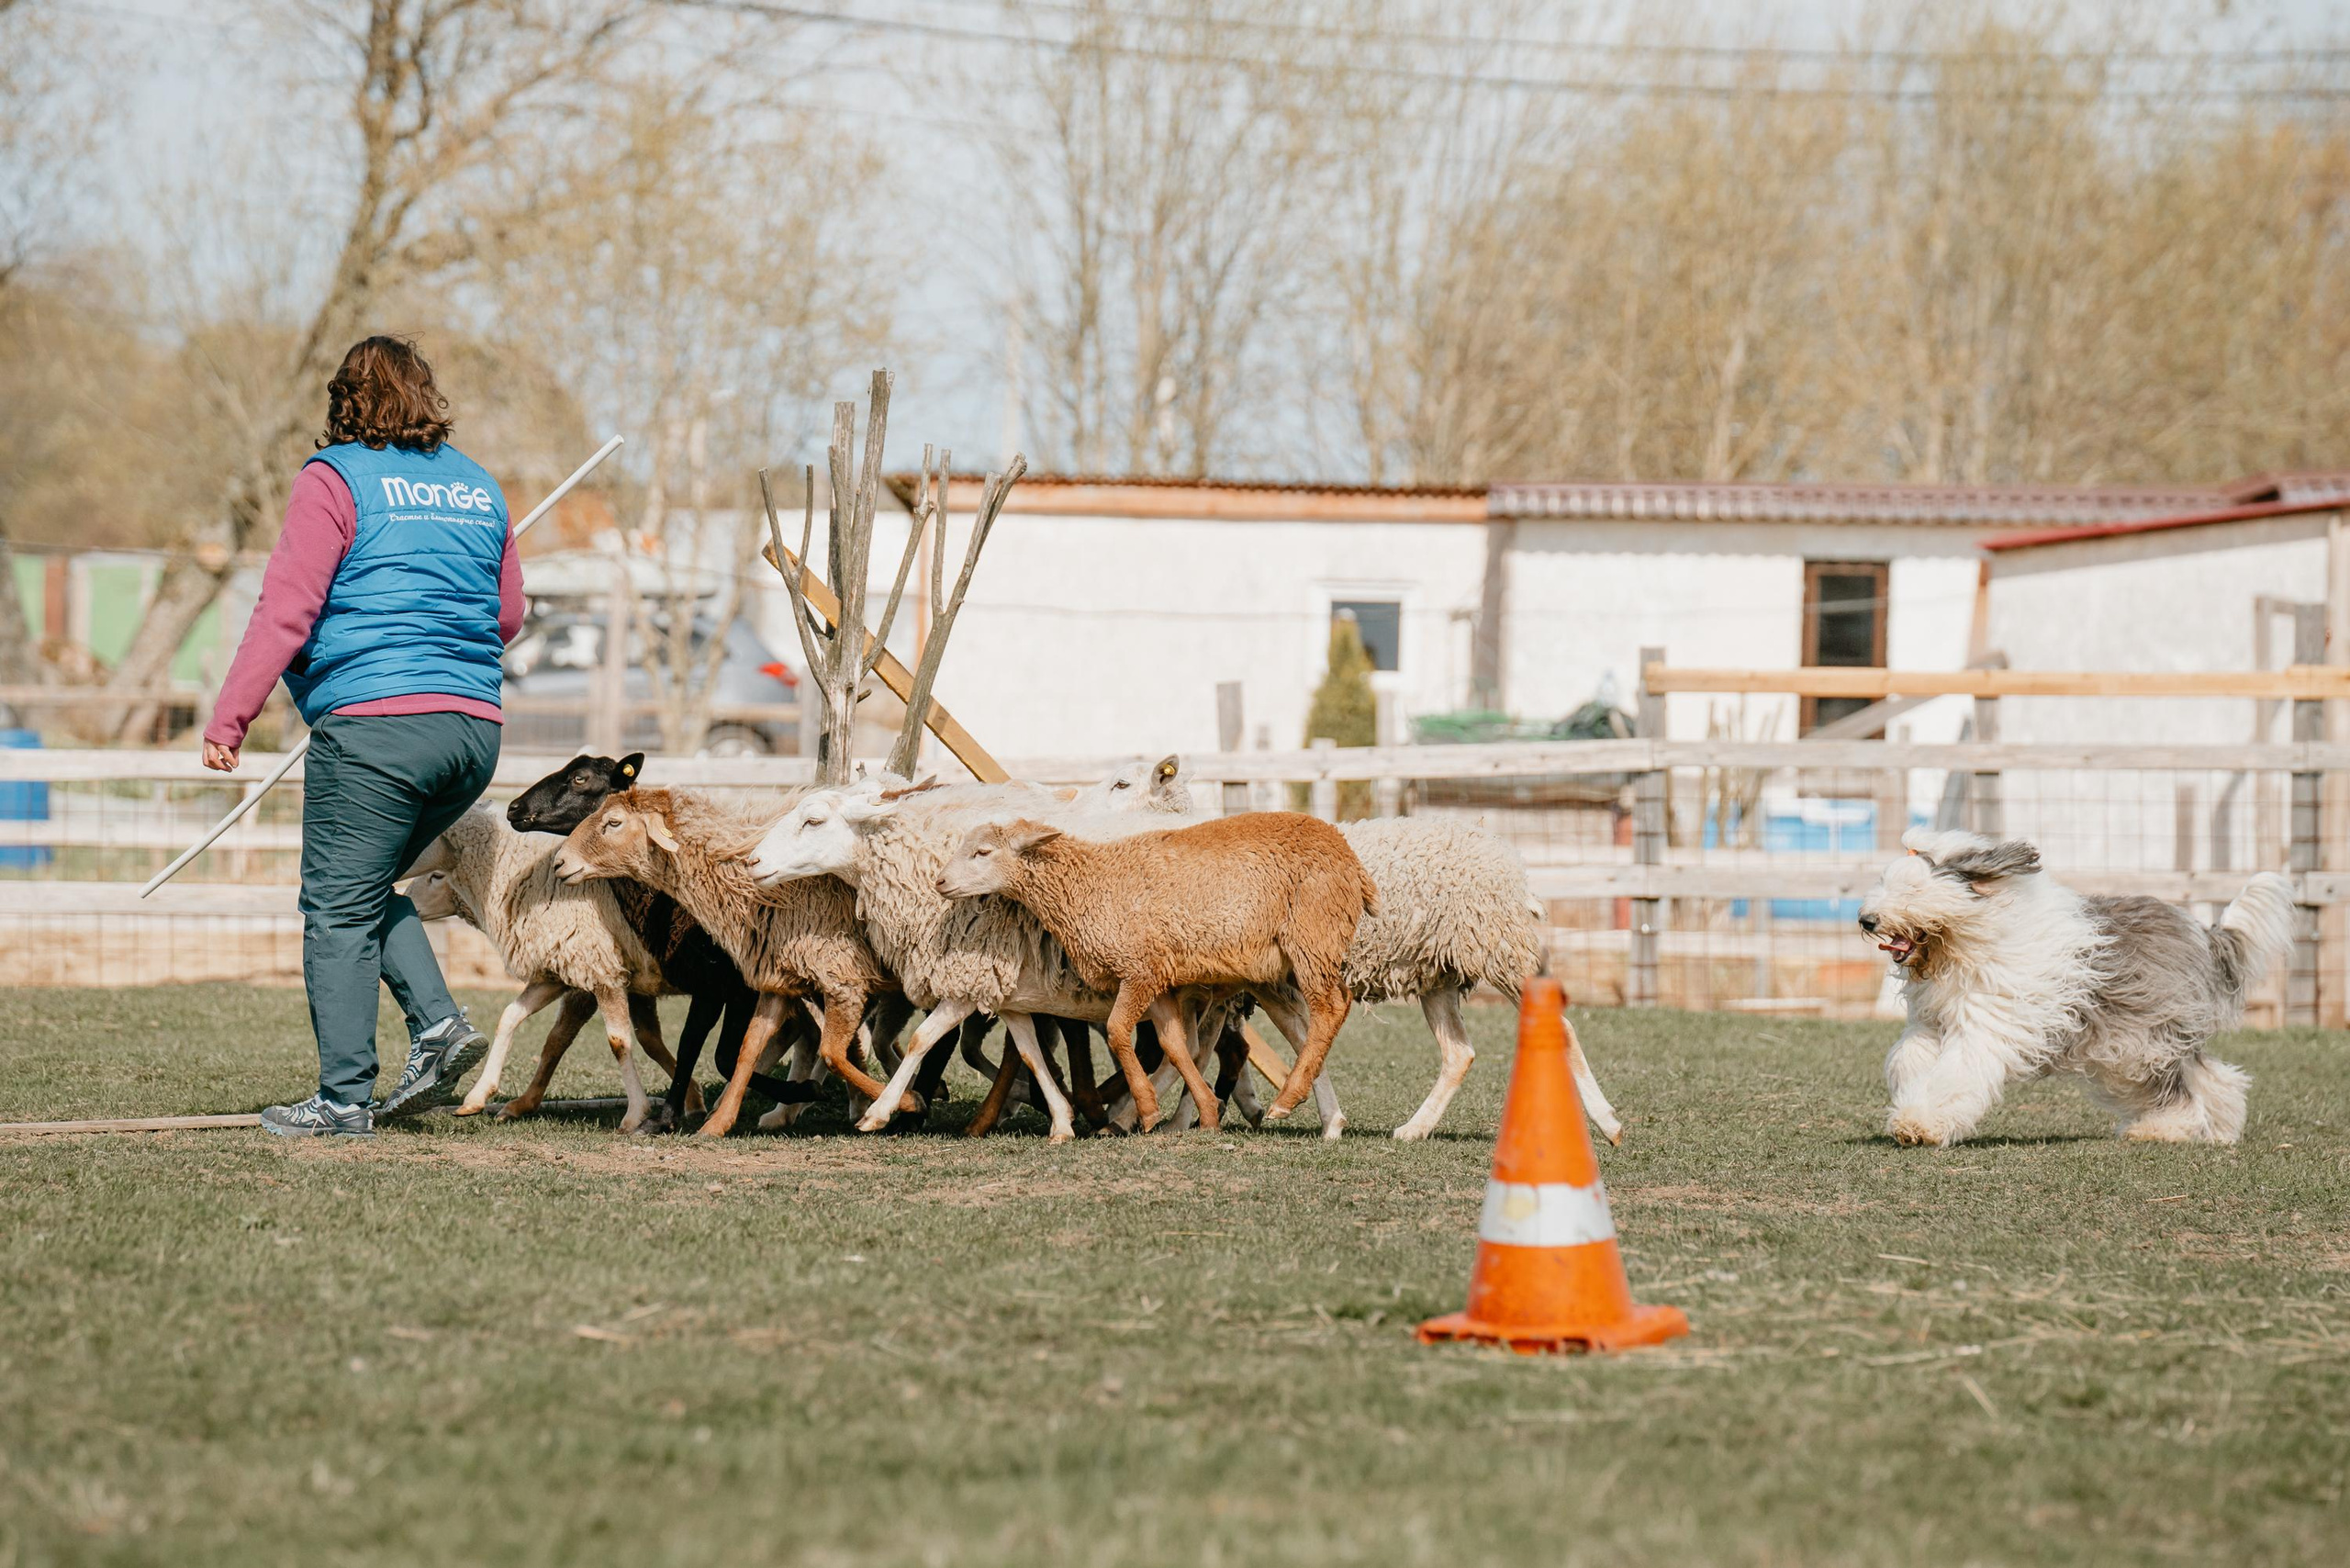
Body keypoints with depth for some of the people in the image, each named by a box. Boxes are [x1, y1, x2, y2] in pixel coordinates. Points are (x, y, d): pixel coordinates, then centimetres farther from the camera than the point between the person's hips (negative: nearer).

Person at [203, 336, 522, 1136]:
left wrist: (229, 717, -7)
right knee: (369, 888, 21)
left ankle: (344, 1098, -3)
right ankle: (437, 1021, 3)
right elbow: (509, 616, 23)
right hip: (475, 726, 7)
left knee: (340, 907, -1)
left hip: (375, 723, -7)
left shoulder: (335, 479, -1)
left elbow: (287, 609, -8)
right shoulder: (479, 487, 17)